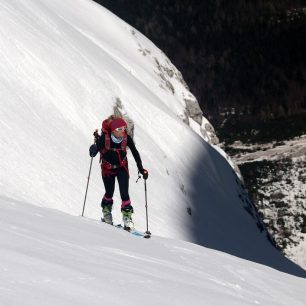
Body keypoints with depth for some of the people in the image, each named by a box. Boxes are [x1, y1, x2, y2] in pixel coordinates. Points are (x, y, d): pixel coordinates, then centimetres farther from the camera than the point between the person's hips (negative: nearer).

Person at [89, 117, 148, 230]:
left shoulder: (126, 138, -19)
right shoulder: (105, 137, -25)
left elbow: (135, 153, -8)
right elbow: (93, 153, -28)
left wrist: (141, 169, -10)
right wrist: (97, 142, -50)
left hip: (122, 167, 1)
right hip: (107, 168, -1)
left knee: (124, 193, -11)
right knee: (109, 193, 8)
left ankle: (127, 217, -1)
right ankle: (106, 213, 37)